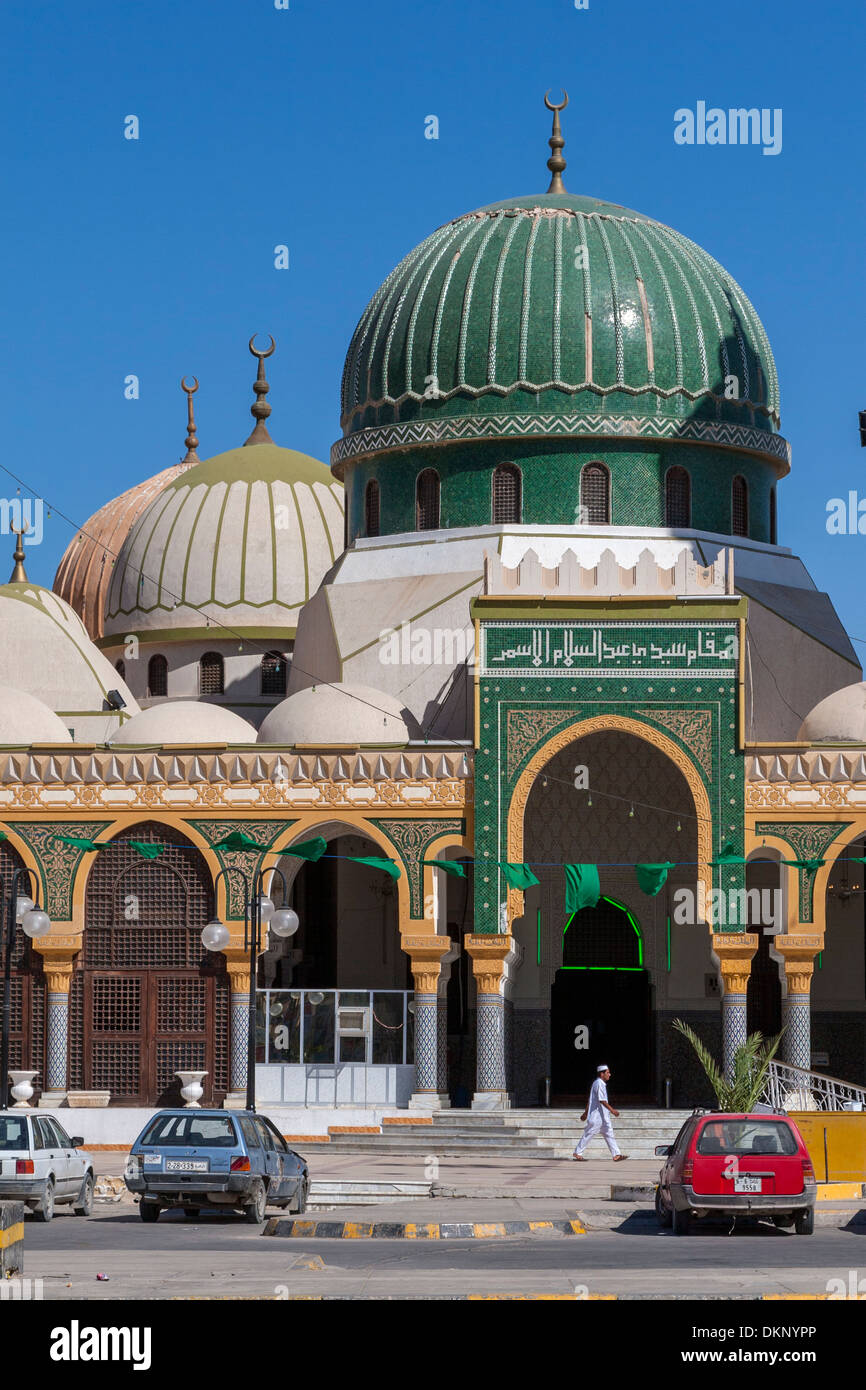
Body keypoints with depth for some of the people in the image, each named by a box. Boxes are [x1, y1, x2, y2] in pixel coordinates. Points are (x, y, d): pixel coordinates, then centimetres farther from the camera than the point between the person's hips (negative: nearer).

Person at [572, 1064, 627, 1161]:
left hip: (603, 1116, 10)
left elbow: (590, 1100, 20)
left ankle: (616, 1155, 0)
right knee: (589, 1134, 0)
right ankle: (578, 1153, 11)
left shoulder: (601, 1084, 15)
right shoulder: (599, 1084, -16)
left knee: (609, 1134, 4)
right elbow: (602, 1100, -24)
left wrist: (586, 1112, 25)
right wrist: (612, 1110, -26)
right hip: (597, 1116, -10)